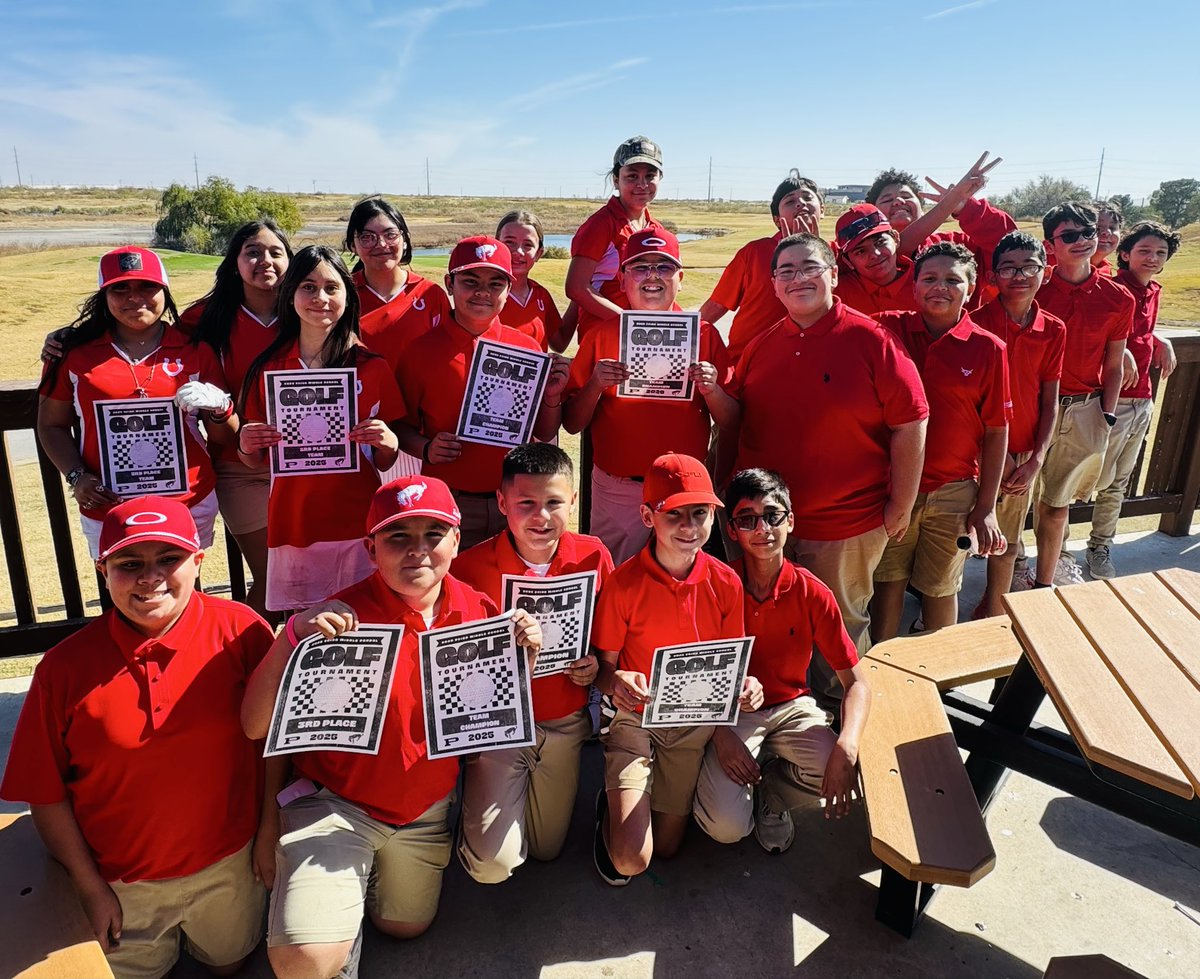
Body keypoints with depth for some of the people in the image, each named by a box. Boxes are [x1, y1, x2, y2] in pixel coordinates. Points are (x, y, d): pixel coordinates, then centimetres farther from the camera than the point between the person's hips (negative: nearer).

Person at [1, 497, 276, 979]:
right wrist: (89, 885, -4)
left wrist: (270, 829, -6)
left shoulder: (239, 631, -18)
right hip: (123, 881, 0)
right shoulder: (65, 666, -15)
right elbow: (46, 791, -6)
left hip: (227, 863, 0)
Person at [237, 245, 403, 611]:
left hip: (356, 525, -1)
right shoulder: (268, 368, 3)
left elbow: (384, 463, 7)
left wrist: (388, 443, -13)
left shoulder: (373, 368, 1)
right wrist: (246, 446, -9)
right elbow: (257, 461, 12)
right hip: (291, 524, 1)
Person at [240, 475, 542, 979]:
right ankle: (343, 880, 14)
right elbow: (255, 725, -24)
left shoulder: (477, 611, -10)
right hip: (335, 803, -4)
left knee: (405, 927, 23)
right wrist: (291, 638, -38)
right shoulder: (342, 618, -24)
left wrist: (524, 653, -17)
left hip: (426, 808, 5)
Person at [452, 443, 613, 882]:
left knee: (546, 850, 17)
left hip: (565, 724, 3)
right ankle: (477, 795, 21)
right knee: (493, 864, -10)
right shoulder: (470, 567, -18)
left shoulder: (593, 555, -9)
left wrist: (596, 663, -14)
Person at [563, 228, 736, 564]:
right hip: (616, 492, 0)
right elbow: (572, 424, 1)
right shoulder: (600, 337, 0)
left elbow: (731, 423, 1)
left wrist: (711, 389, -17)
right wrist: (595, 385, -16)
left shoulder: (704, 335, 0)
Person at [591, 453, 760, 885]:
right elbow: (604, 667, -8)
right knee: (632, 859, -14)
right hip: (634, 717, -3)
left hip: (694, 721, 4)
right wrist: (616, 682, -32)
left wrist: (746, 684, -18)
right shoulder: (623, 583, -18)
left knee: (667, 847, 13)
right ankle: (612, 807, 20)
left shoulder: (725, 583, -8)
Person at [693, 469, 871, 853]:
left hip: (791, 707, 2)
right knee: (726, 826, -22)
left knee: (839, 775, -27)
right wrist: (720, 733, -23)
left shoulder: (812, 593, -11)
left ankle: (770, 792, 7)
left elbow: (856, 682, -9)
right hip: (730, 711, -2)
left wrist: (847, 747, -27)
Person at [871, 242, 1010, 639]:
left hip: (953, 493, 0)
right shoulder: (888, 329, -3)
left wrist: (986, 507, -2)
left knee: (940, 589, 15)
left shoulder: (987, 348, -5)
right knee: (888, 583, 12)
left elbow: (996, 432, -2)